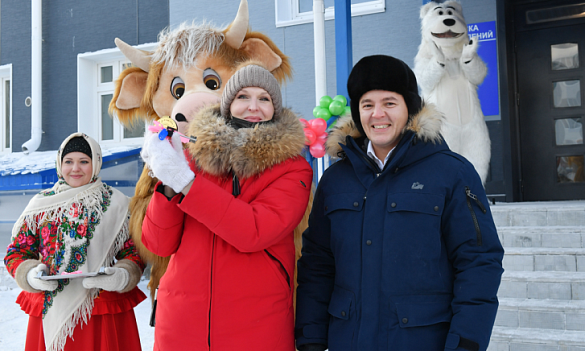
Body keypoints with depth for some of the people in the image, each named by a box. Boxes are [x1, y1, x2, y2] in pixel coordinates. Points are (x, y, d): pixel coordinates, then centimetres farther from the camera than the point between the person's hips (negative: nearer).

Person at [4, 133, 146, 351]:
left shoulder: (116, 204, 4)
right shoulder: (41, 206, 8)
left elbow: (134, 252, 3)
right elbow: (17, 252, 10)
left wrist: (121, 277, -17)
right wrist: (31, 275, -11)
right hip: (50, 311, 1)